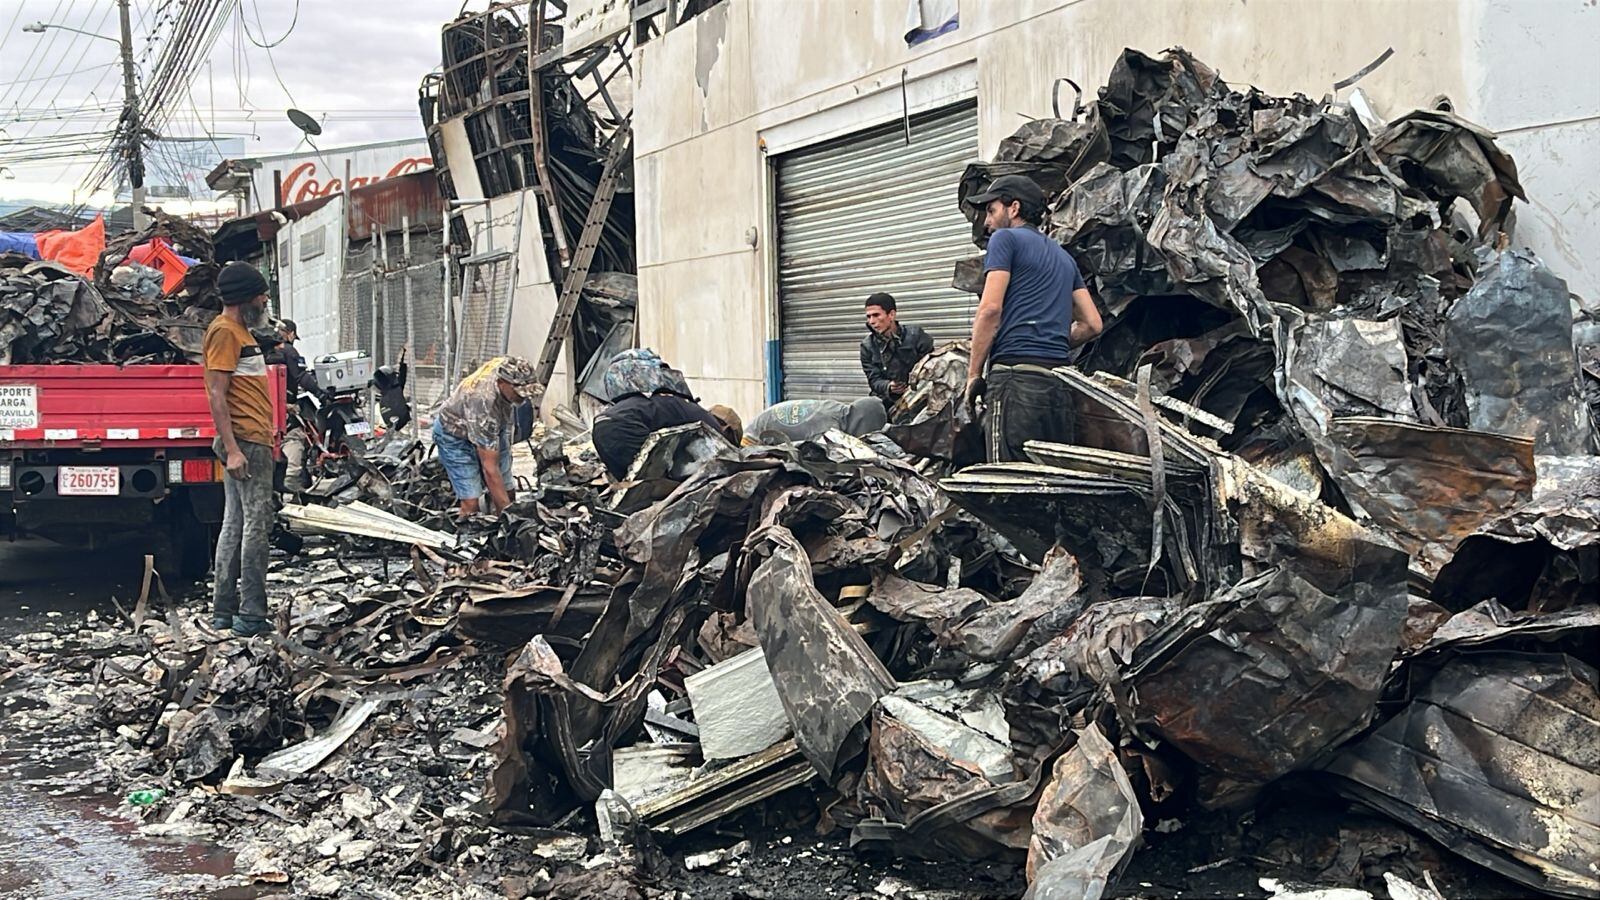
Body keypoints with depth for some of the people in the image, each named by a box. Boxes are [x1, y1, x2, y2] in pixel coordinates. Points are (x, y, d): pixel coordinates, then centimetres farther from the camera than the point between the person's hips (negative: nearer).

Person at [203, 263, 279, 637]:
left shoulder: (239, 331, 20)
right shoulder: (224, 331, -11)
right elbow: (216, 395, -17)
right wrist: (232, 449, -22)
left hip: (252, 440, 10)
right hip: (245, 441, -10)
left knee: (235, 525, 10)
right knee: (257, 524, -9)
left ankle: (224, 611, 14)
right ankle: (251, 615, -8)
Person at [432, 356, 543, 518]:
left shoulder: (507, 367, -25)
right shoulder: (483, 403, -43)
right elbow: (489, 468, -40)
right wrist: (508, 512, -42)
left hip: (490, 432, 7)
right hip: (456, 436, -7)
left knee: (506, 492, -2)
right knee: (471, 504, -18)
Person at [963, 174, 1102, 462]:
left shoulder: (1006, 239, 5)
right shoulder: (1064, 256, 27)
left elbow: (990, 309, -7)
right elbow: (1091, 324, 22)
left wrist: (974, 373, -3)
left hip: (1016, 376, -7)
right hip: (1059, 383, 7)